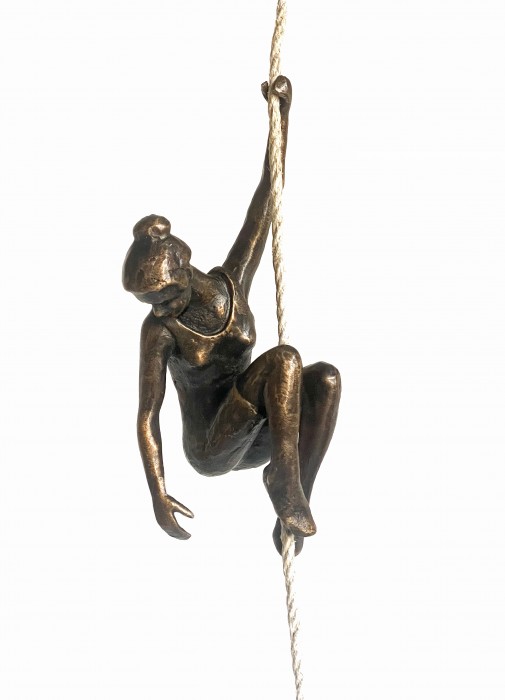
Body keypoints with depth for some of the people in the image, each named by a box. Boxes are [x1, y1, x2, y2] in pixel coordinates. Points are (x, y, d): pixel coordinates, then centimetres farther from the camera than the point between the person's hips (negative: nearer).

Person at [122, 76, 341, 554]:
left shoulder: (232, 281, -1)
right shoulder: (159, 329, -12)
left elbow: (267, 197, 2)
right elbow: (147, 415, -12)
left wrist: (282, 110, 3)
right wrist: (158, 494, -21)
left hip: (255, 438, 5)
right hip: (210, 448, -5)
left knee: (326, 377, -22)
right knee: (283, 359, -26)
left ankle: (295, 495, -23)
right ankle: (286, 479, -28)